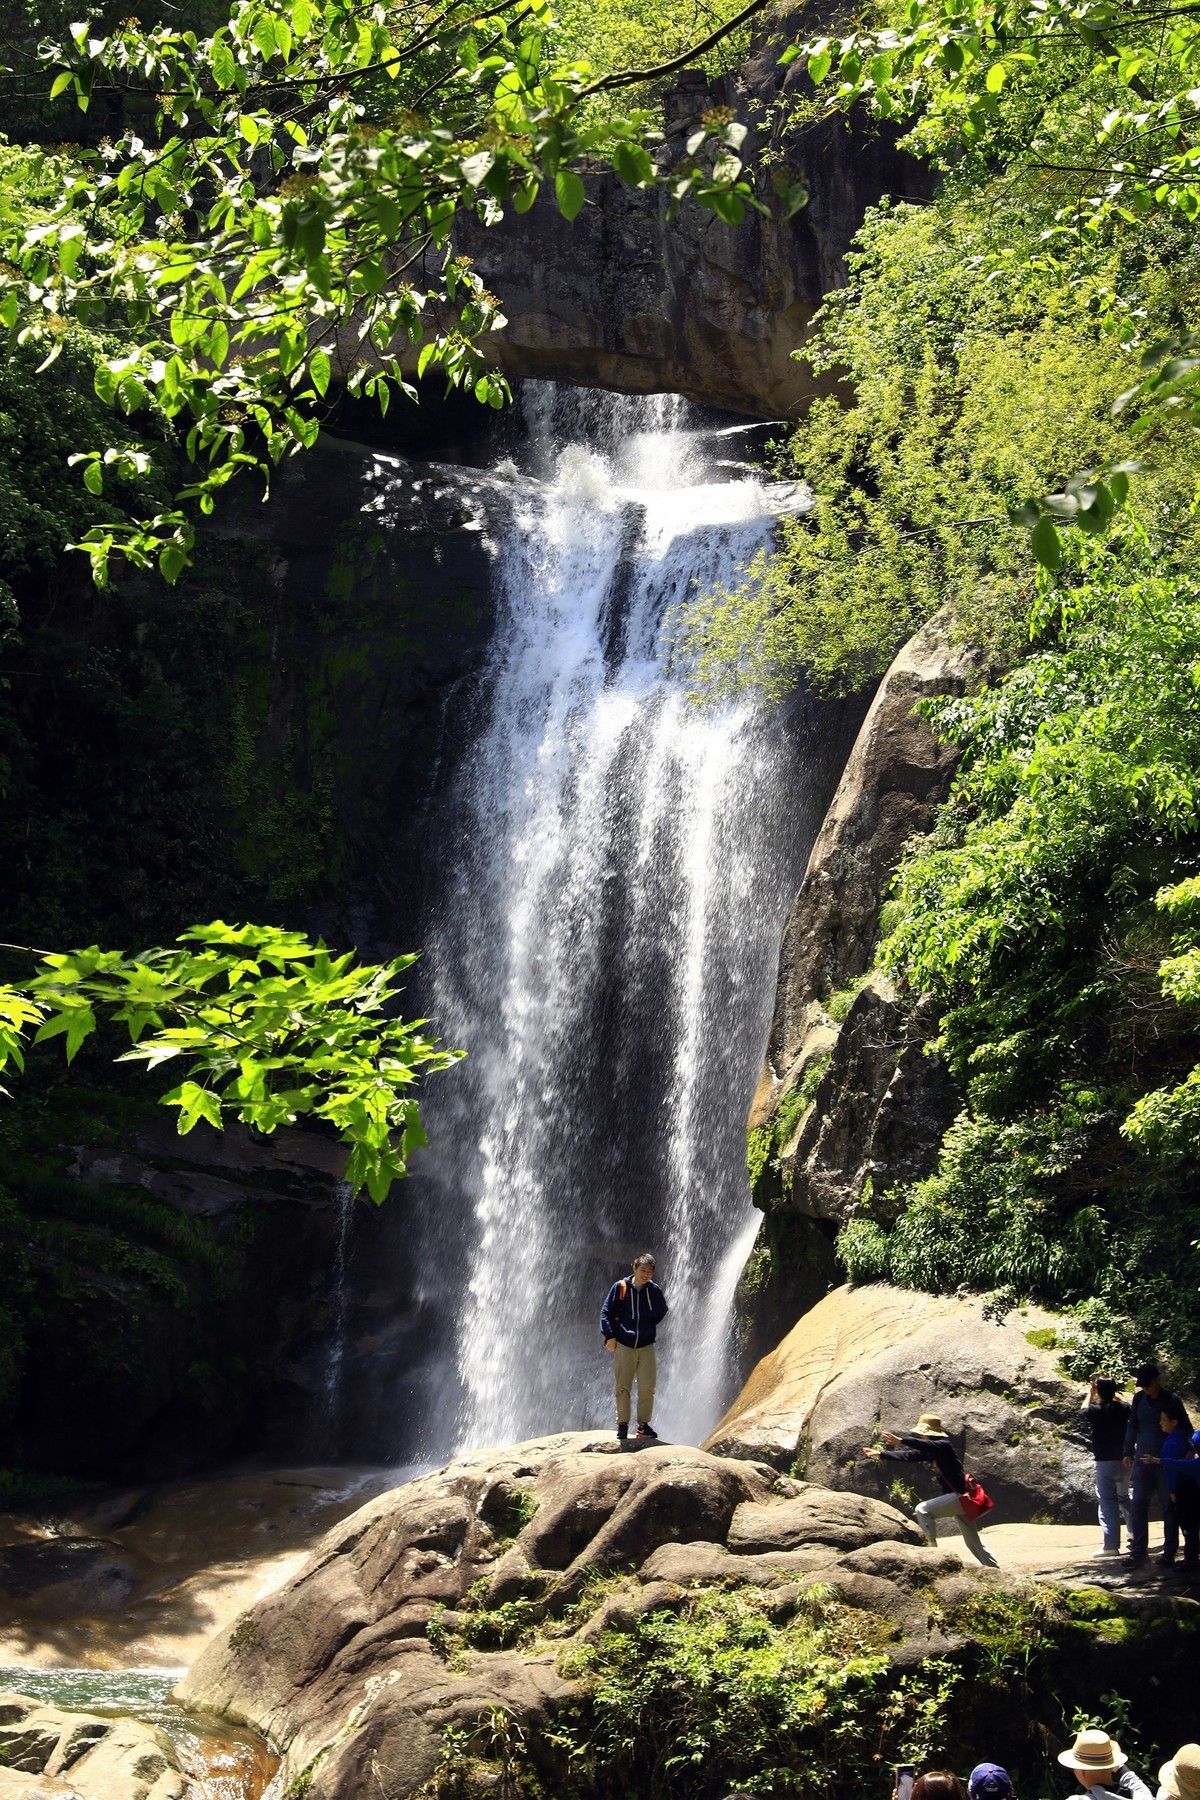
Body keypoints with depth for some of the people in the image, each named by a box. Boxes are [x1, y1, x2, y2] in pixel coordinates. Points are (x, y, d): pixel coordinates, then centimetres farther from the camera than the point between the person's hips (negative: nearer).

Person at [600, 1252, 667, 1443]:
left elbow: (661, 1312, 21)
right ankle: (622, 1425, 7)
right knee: (623, 1387, 0)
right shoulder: (620, 1287, -4)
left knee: (647, 1388, -3)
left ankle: (643, 1424, 7)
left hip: (647, 1346, 2)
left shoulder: (654, 1290, 3)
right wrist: (609, 1336, -6)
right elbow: (606, 1313, 0)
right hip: (623, 1346, -2)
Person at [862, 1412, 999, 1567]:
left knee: (923, 1510, -16)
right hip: (960, 1498, 10)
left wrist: (901, 1441, -44)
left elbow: (926, 1446, -34)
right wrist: (880, 1454, 11)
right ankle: (996, 1571, 20)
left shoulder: (944, 1446, -15)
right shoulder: (930, 1451, 11)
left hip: (960, 1496, -10)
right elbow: (908, 1456, 13)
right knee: (974, 1542, 15)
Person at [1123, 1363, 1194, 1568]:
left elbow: (1186, 1430, 0)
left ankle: (1169, 1553, 7)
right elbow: (1132, 1426, 15)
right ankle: (1139, 1552, 3)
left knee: (1169, 1508, 1)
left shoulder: (1172, 1401, -7)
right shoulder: (1139, 1399, 5)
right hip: (1143, 1461, 4)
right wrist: (1128, 1452, 9)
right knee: (1138, 1505, -1)